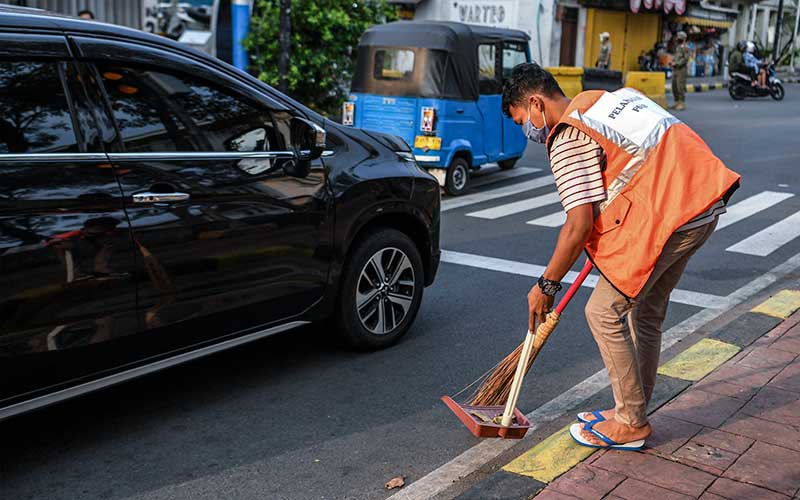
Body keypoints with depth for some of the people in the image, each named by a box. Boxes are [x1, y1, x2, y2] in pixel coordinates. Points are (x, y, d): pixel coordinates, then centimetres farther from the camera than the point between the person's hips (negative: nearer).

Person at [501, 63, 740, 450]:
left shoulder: (567, 139, -9)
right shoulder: (605, 98, 19)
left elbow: (579, 225, -15)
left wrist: (546, 285, -4)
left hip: (668, 215, -10)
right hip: (703, 202, 10)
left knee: (604, 313, 1)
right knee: (647, 311, 20)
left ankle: (631, 424, 12)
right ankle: (634, 409, 32)